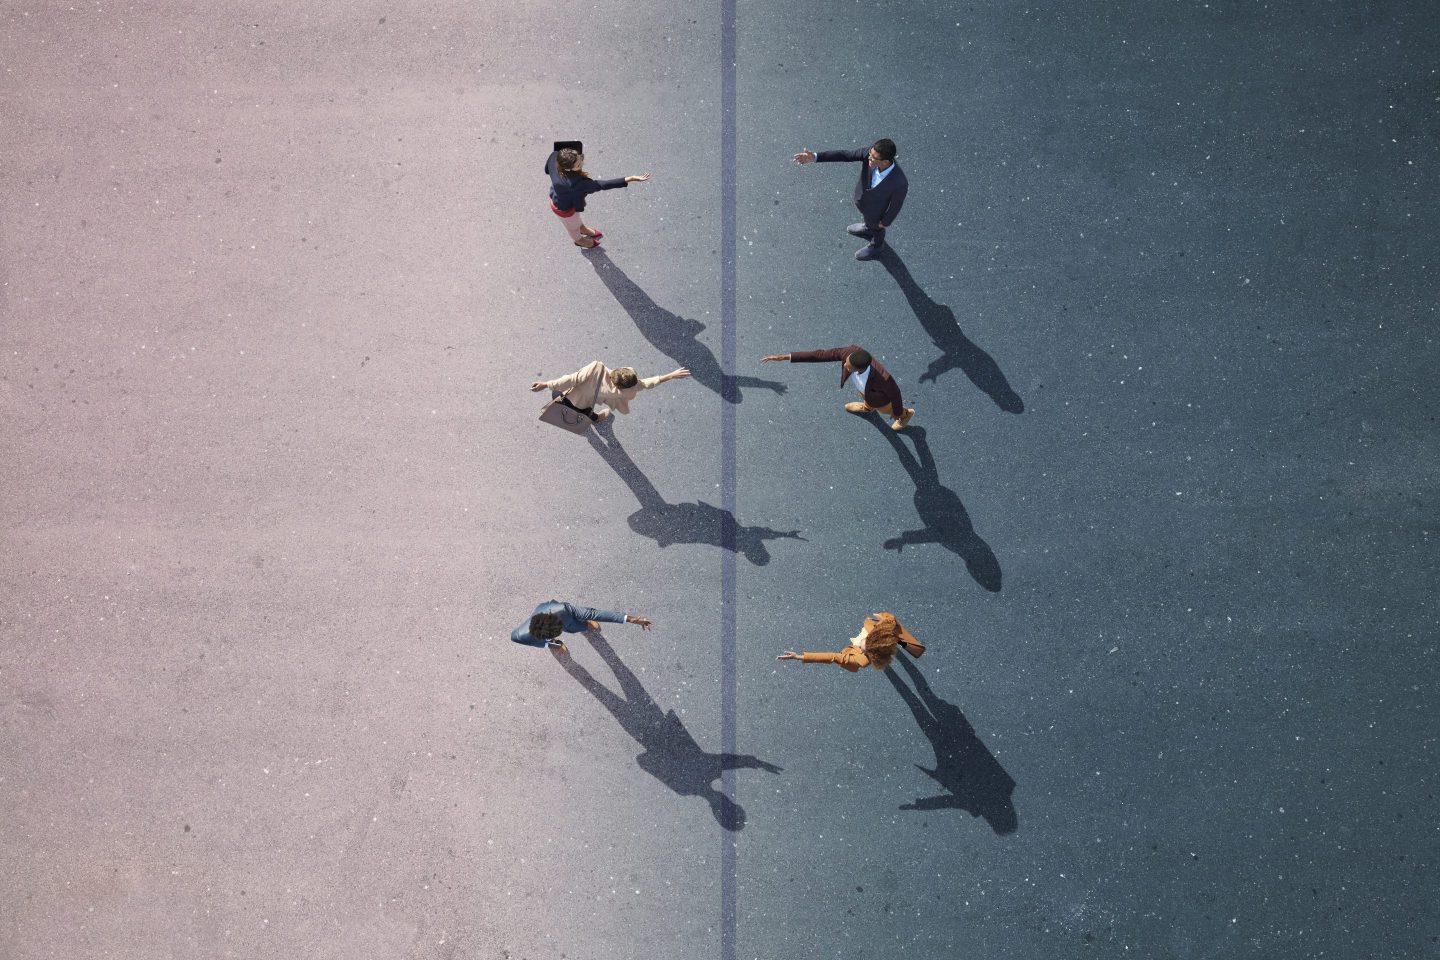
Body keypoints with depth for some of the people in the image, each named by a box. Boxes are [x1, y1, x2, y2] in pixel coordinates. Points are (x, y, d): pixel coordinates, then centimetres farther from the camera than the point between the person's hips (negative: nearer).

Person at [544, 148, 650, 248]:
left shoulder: (555, 155, -32)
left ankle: (583, 229, 70)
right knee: (573, 226, 31)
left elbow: (547, 169, -9)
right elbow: (603, 185, -49)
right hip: (564, 208, -5)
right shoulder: (575, 183, -51)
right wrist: (632, 179, -51)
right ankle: (579, 240, 64)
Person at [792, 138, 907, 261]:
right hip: (862, 197, 4)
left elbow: (896, 205, -25)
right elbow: (843, 155, -28)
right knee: (866, 217, 37)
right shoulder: (870, 153, -36)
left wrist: (885, 222, -7)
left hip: (876, 211, -4)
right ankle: (867, 228, 72)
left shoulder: (900, 183, -45)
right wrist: (814, 157, -35)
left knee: (876, 228, 30)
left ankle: (876, 246, 64)